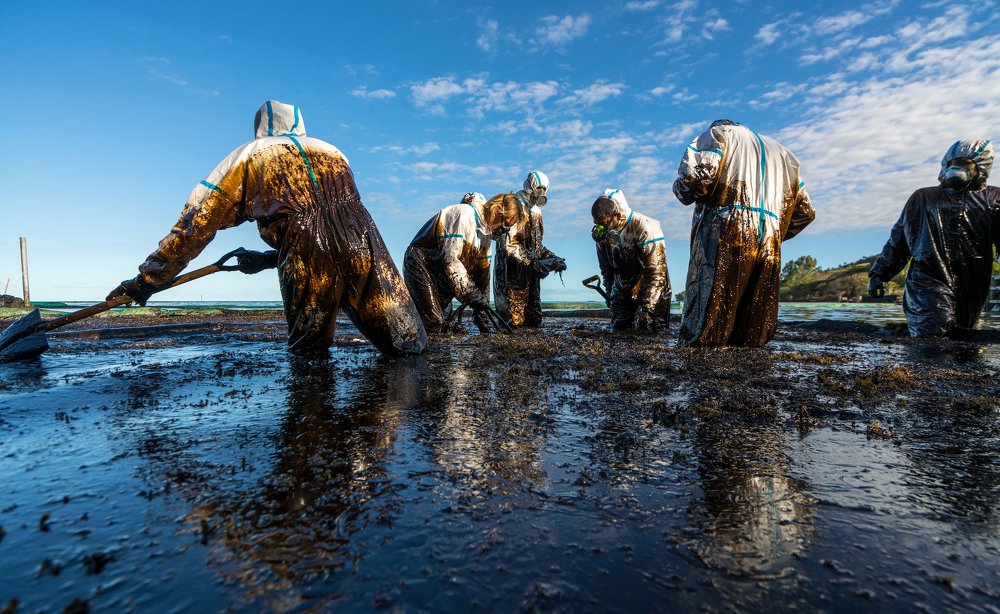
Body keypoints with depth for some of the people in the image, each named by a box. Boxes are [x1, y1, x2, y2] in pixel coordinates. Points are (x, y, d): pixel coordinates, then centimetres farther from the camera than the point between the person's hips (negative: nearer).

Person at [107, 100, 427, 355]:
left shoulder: (249, 155, 21)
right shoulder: (332, 150, 32)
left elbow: (197, 222, 18)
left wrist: (147, 280, 28)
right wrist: (267, 259, 43)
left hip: (309, 259, -2)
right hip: (364, 247, 3)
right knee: (408, 349, 7)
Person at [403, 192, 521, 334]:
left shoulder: (487, 233, 6)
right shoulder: (464, 214, -22)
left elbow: (482, 272, 7)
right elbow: (451, 259, -28)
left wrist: (481, 311, 4)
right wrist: (473, 295, -28)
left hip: (441, 272, 9)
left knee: (446, 324, 8)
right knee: (435, 325, -18)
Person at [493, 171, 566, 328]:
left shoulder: (536, 211, 17)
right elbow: (508, 244, -20)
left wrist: (552, 257, 8)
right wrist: (531, 263, -22)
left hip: (530, 268, 9)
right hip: (513, 270, -8)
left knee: (534, 320, 11)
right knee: (515, 319, -6)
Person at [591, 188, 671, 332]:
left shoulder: (645, 228, -25)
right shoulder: (603, 233, -5)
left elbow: (657, 272, -24)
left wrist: (647, 307, -23)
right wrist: (610, 293, 11)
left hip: (650, 290, -5)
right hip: (622, 292, 5)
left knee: (648, 328, -12)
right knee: (619, 327, 3)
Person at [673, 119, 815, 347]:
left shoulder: (718, 133, 14)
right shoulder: (781, 152, 32)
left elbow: (695, 176, -8)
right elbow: (805, 211, 28)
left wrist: (684, 192, 12)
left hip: (725, 238, -6)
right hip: (768, 248, 6)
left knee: (701, 343, -9)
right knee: (751, 344, 6)